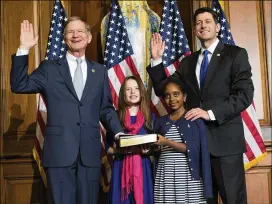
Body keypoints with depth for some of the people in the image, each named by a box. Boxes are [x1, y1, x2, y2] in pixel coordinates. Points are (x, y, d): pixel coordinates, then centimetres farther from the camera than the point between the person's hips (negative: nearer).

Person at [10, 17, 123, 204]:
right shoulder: (49, 68, 8)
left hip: (90, 152, 2)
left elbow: (106, 108, 14)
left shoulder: (100, 71, 13)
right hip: (60, 151, -2)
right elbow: (19, 86, -2)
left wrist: (119, 132, -1)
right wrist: (24, 49, -8)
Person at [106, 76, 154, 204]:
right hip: (121, 167, -1)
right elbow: (108, 148, 2)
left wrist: (148, 149, -11)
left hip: (143, 167, 1)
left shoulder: (150, 117, 7)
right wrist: (120, 149, -17)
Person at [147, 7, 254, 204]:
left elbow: (245, 94, -9)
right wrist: (157, 60, 3)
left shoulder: (236, 54, 1)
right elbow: (163, 90, 13)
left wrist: (211, 113, -18)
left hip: (224, 139, -4)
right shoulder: (187, 62, 15)